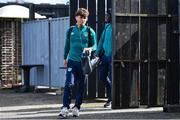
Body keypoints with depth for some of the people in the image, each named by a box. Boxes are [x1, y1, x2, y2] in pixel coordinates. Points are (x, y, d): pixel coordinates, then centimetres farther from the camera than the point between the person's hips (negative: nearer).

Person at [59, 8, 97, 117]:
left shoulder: (90, 31, 4)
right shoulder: (70, 31, 9)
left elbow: (95, 46, 5)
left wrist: (90, 49, -17)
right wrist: (65, 58, 20)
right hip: (72, 61, 0)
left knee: (81, 86, 6)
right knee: (69, 84, -12)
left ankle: (77, 107, 16)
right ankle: (65, 107, -13)